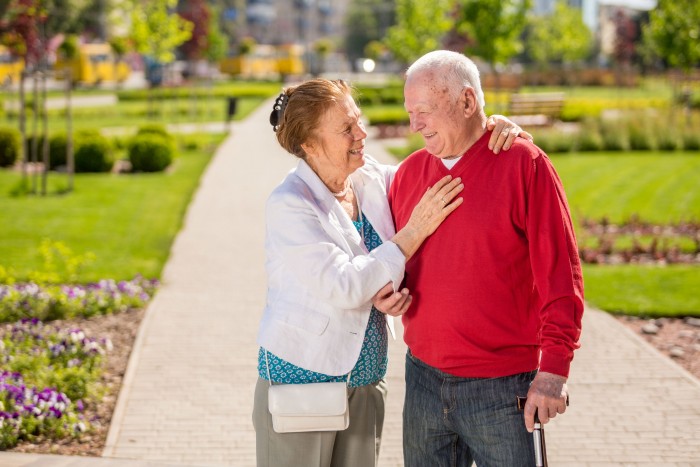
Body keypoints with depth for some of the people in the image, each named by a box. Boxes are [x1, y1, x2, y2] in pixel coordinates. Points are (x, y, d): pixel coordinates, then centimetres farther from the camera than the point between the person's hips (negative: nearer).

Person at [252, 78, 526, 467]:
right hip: (302, 376, -6)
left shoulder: (373, 180, 1)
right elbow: (344, 288, -23)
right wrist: (415, 231, -21)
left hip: (366, 379, 6)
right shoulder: (289, 205, -16)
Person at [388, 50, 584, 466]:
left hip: (501, 386, -5)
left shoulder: (523, 163, -8)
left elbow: (560, 273, -10)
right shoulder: (410, 172, 8)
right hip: (424, 381, 5)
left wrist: (554, 366, -13)